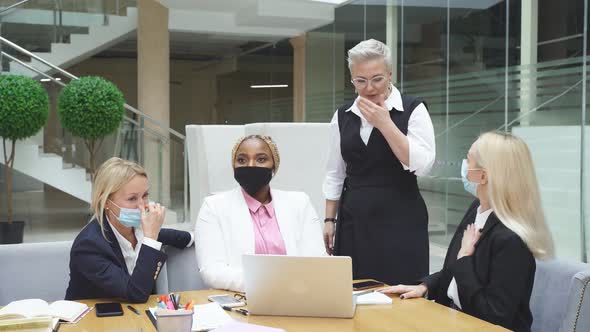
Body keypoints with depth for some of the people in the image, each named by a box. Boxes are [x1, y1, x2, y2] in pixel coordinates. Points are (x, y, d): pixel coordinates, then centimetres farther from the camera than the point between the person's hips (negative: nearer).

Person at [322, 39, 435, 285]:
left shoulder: (413, 109, -3)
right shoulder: (343, 115, 9)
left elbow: (422, 164, -14)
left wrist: (384, 123, -16)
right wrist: (329, 219, 10)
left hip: (400, 219, -3)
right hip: (354, 221, 3)